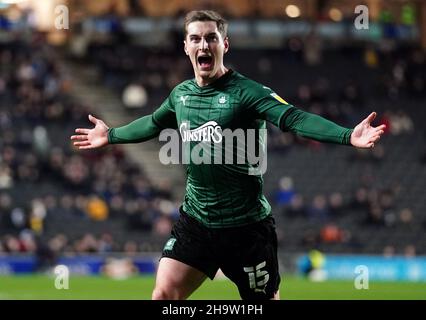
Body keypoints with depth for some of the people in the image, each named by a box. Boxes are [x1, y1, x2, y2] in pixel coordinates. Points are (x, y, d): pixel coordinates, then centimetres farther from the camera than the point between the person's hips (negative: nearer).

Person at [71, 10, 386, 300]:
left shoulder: (245, 92, -15)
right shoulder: (180, 94, 5)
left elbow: (294, 118, -29)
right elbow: (153, 123, 27)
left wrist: (348, 136, -44)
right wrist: (112, 135, 39)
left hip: (246, 225, -5)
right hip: (195, 219, 5)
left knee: (266, 298, 2)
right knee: (164, 294, -6)